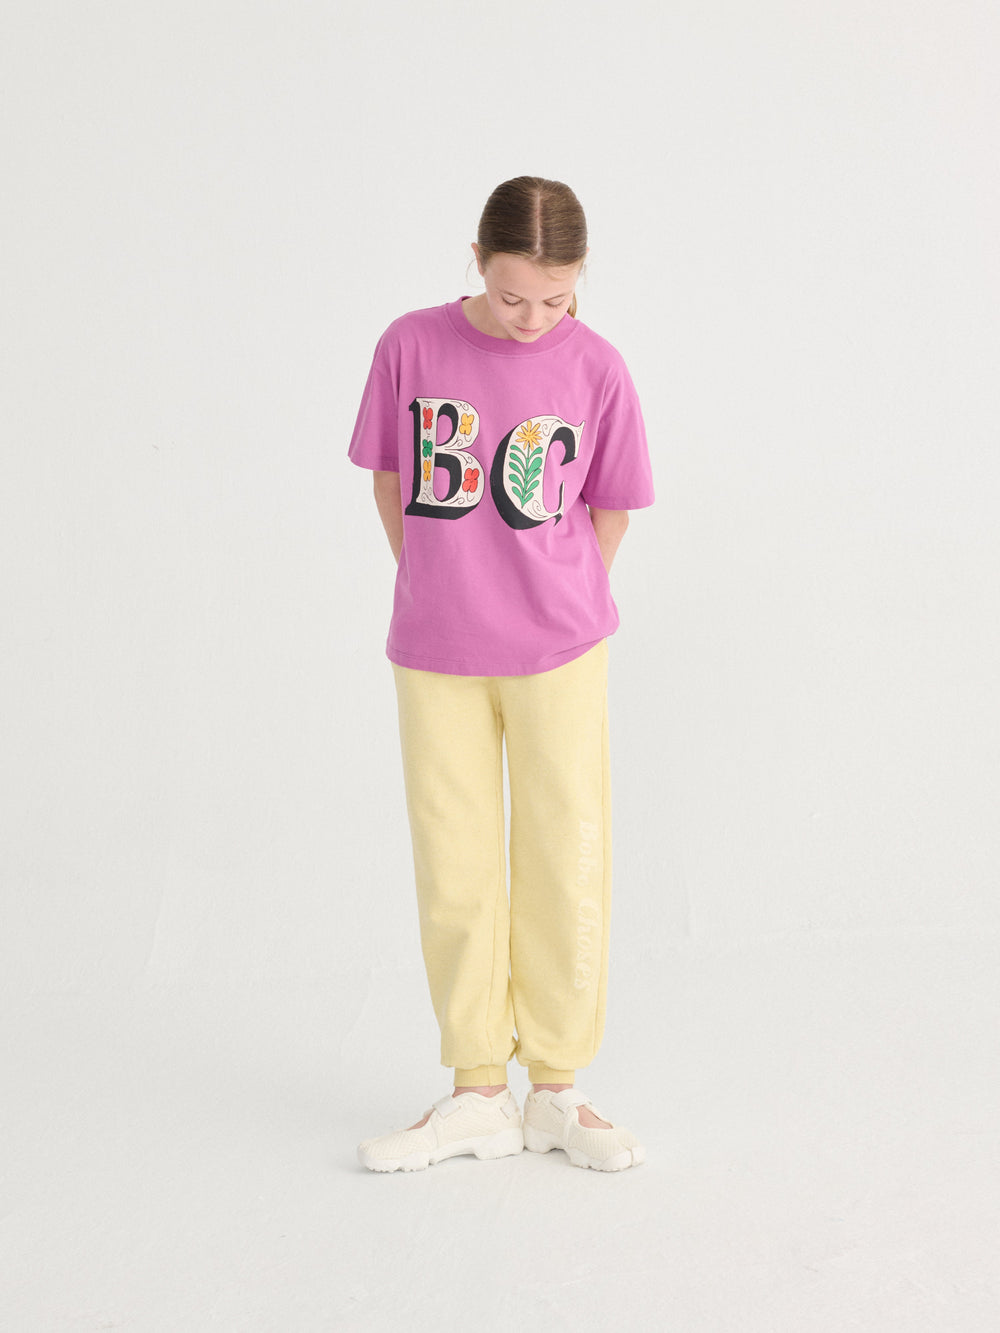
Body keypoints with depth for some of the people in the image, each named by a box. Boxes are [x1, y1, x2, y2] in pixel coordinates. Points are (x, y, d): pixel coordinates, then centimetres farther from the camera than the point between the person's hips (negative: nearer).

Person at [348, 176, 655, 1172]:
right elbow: (390, 482, 6)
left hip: (558, 655, -1)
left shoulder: (595, 369, -7)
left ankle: (558, 1089, 17)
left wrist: (557, 608, 5)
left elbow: (608, 510, 4)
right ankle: (477, 1096, 17)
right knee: (454, 874, 6)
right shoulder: (411, 348, -5)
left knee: (566, 865, 3)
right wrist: (437, 596, 6)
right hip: (435, 656, 1)